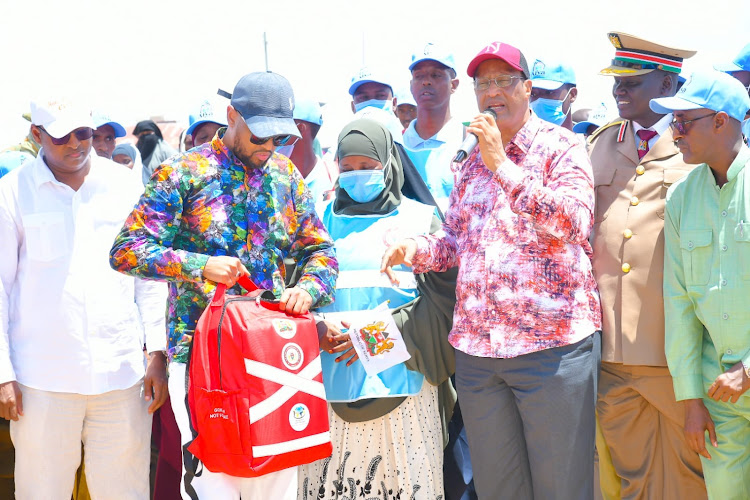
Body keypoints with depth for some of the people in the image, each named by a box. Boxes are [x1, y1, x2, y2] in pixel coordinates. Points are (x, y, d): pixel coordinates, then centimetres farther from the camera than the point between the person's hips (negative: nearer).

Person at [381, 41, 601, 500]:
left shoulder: (561, 147, -2)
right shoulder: (472, 162, 16)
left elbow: (575, 221, -17)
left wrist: (505, 167, -19)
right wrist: (415, 249, -2)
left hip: (552, 345, -5)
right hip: (476, 349, 6)